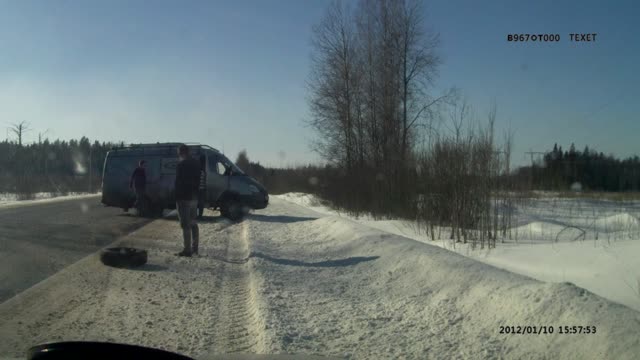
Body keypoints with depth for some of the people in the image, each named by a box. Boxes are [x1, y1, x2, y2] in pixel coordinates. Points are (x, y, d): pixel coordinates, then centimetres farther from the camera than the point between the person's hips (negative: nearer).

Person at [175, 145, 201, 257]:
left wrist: (177, 198, -10)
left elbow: (179, 183, -16)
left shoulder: (181, 165, -15)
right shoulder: (196, 163, 11)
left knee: (185, 225, -6)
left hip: (184, 198, -9)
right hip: (194, 197, 9)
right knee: (193, 223, 15)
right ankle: (195, 248, 21)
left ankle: (187, 250, -6)